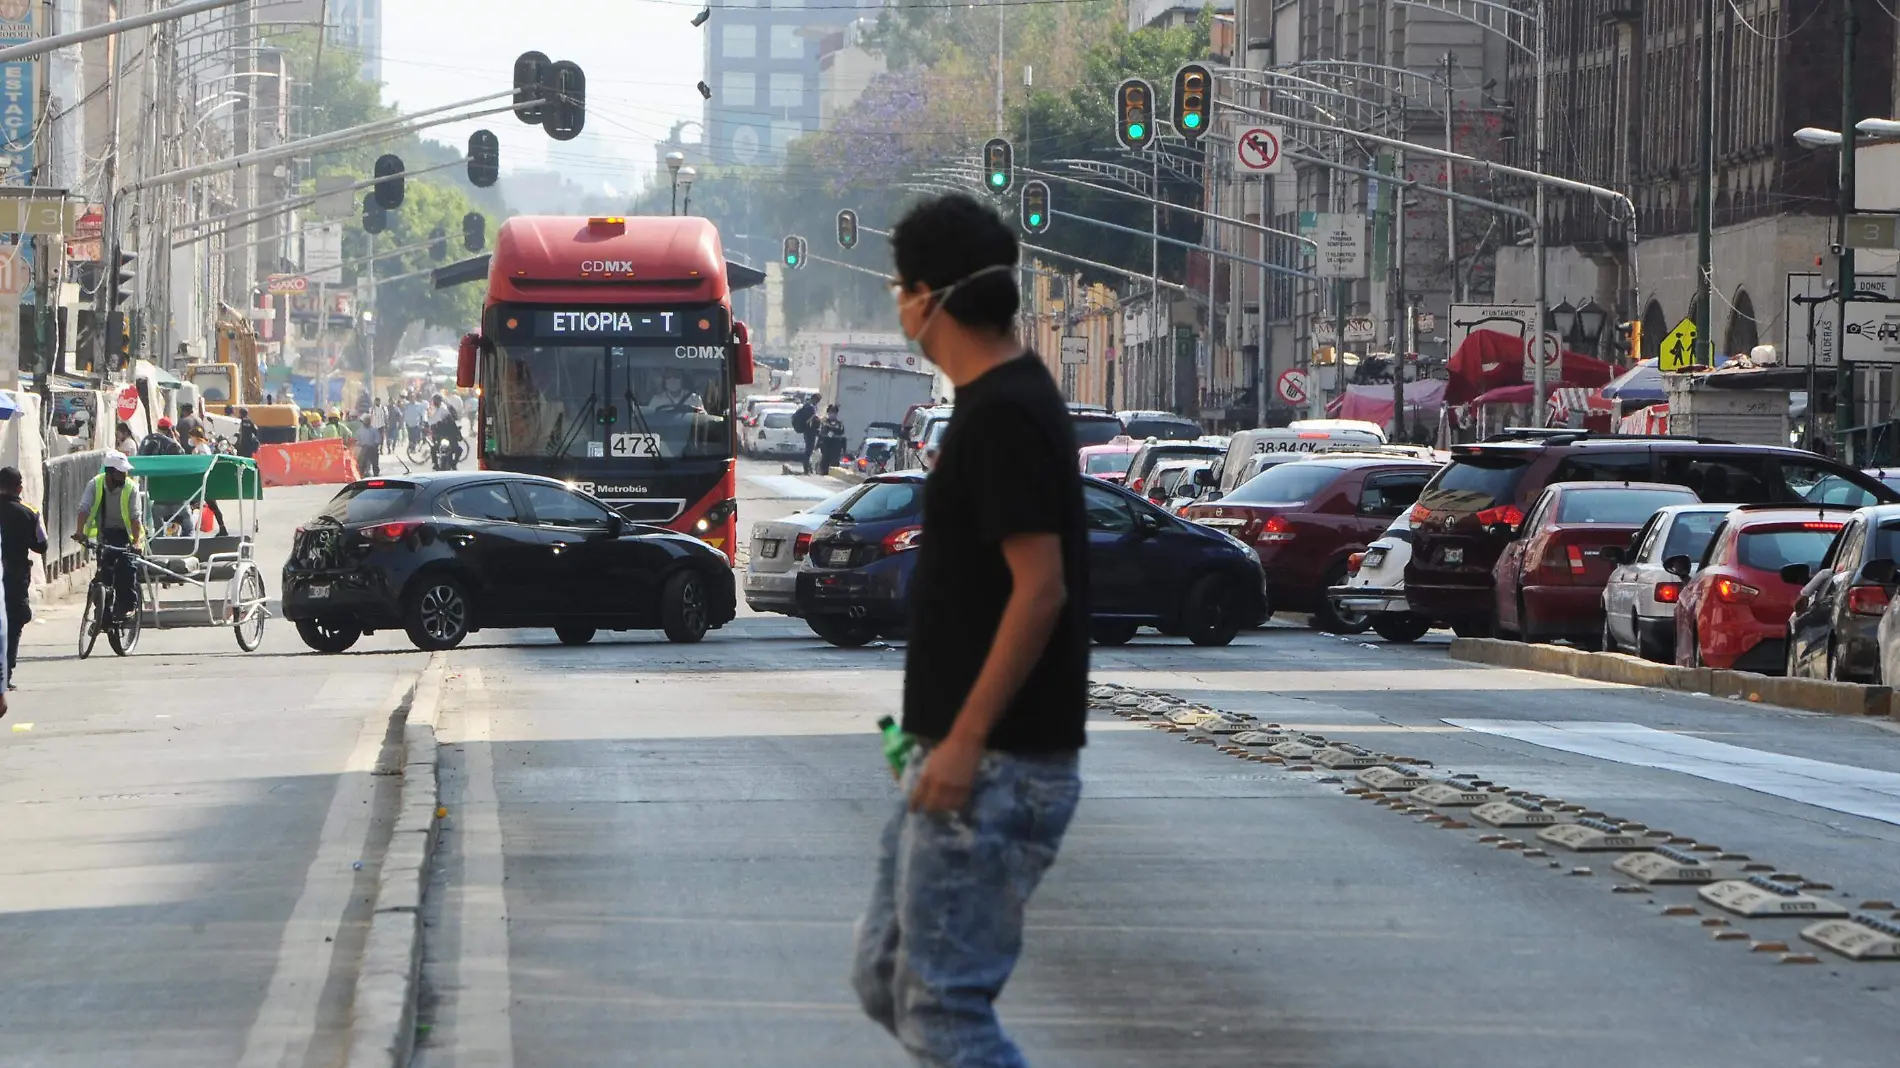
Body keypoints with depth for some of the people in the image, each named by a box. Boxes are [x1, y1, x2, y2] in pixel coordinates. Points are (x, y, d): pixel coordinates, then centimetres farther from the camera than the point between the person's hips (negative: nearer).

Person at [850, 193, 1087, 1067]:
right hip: (964, 757, 10)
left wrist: (965, 740, -22)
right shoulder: (1004, 398, 13)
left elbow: (1042, 589, -23)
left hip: (993, 768, -10)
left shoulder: (1004, 415, -18)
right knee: (885, 976, 15)